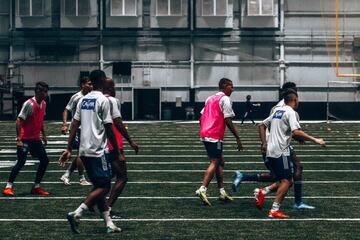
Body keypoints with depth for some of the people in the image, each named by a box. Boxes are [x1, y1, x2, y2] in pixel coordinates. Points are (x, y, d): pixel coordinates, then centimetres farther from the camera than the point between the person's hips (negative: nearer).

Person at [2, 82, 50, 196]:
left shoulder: (43, 104, 7)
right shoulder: (29, 104, -18)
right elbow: (19, 121, -20)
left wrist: (43, 135, 20)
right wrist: (18, 139, -24)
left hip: (36, 139, 8)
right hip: (25, 139, -8)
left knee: (45, 160, 6)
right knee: (21, 162, -13)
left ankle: (36, 187, 15)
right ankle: (8, 187, -4)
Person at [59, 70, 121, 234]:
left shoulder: (83, 100, 12)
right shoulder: (103, 100, -10)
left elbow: (74, 125, 9)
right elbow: (108, 128, -12)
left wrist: (69, 149, 9)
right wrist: (117, 152, -5)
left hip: (84, 150, 8)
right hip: (97, 151, -8)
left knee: (98, 186, 13)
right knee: (104, 186, -4)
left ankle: (109, 223, 13)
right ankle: (77, 214, -17)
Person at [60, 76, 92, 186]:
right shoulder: (76, 97, -12)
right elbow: (66, 110, -12)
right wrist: (64, 124, -21)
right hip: (78, 129, -8)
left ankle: (66, 175, 17)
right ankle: (82, 179, 5)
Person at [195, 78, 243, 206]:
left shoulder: (210, 98, 20)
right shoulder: (225, 99, -6)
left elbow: (201, 118, 19)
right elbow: (227, 120, -12)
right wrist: (238, 138, -9)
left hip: (205, 134, 9)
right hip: (215, 136, -9)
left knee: (220, 162, 15)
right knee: (214, 163, -8)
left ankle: (222, 192, 15)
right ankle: (202, 189, -19)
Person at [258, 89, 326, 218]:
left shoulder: (277, 110, 17)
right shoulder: (290, 112, -9)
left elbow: (262, 125, 22)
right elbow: (296, 132, -23)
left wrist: (264, 143, 22)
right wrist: (315, 140, -20)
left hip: (270, 151, 8)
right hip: (281, 152, -8)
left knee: (282, 180, 16)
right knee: (286, 181, -5)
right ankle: (274, 210, -10)